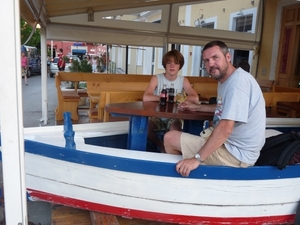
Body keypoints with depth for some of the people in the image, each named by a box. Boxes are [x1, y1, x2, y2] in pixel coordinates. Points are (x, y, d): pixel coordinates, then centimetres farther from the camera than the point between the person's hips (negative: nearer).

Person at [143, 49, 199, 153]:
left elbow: (195, 99, -16)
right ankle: (161, 145, 1)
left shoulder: (183, 80, -2)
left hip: (174, 117, -1)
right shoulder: (156, 78, -6)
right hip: (157, 116, 1)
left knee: (175, 129, -33)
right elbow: (145, 98, -21)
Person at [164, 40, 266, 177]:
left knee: (170, 138, -8)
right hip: (229, 142, 10)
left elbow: (225, 128, -32)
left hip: (236, 153, -10)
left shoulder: (238, 81, -24)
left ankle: (180, 170, 18)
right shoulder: (225, 80, 9)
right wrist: (197, 107, 25)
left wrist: (197, 158, -29)